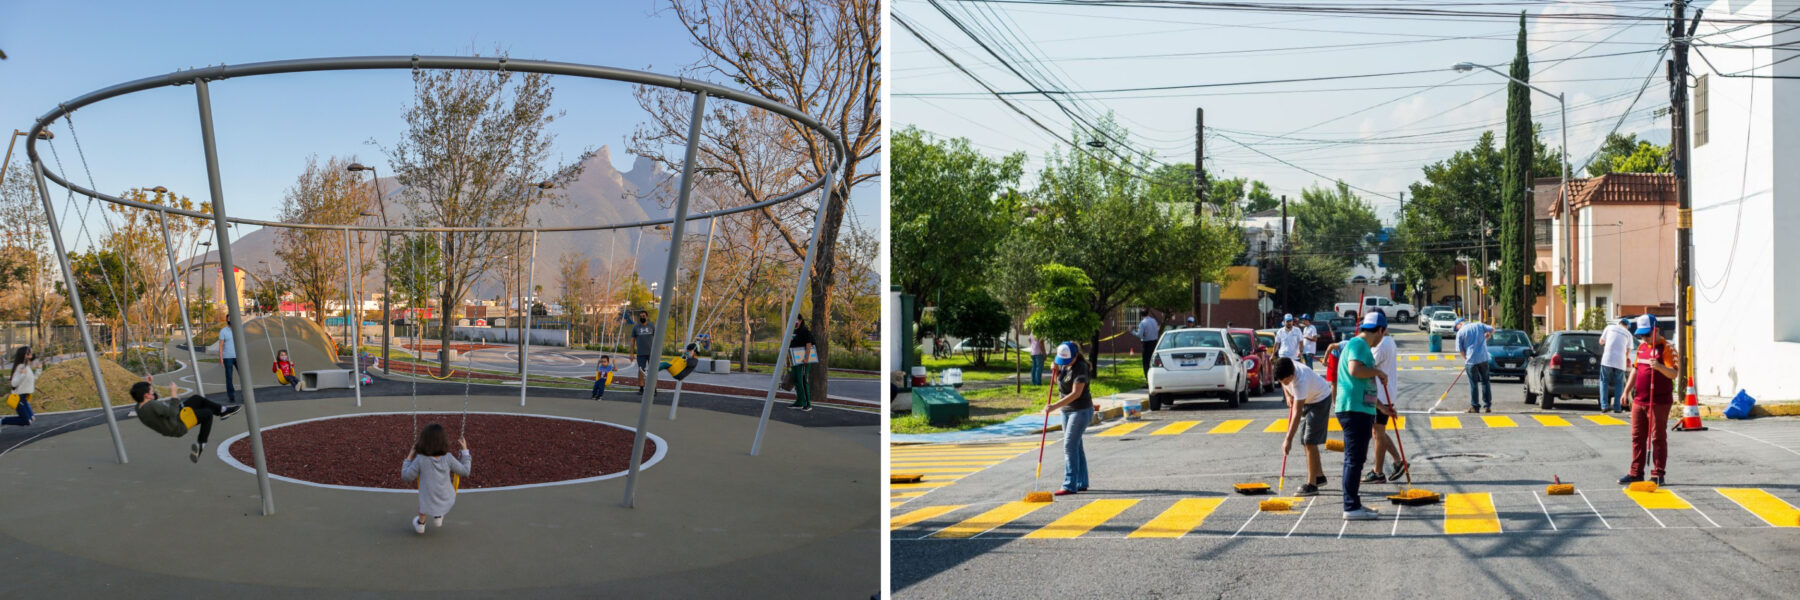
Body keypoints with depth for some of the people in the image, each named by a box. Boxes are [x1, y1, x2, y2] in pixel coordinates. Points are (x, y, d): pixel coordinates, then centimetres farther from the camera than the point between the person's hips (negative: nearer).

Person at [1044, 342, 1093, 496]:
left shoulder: (1080, 367, -21)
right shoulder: (1063, 364, 4)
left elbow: (1076, 393, -26)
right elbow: (1058, 381, 20)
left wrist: (1055, 406, -30)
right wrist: (1055, 370, -2)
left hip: (1081, 410, -9)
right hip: (1066, 410, 9)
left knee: (1070, 446, -12)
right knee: (1076, 446, 12)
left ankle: (1070, 486, -11)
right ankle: (1081, 483, 19)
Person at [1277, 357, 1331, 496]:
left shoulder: (1301, 380, -41)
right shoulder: (1284, 370, -18)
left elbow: (1297, 413, -41)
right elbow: (1283, 382, 11)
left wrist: (1288, 439, -43)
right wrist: (1288, 395, -7)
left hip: (1320, 399, -8)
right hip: (1307, 400, 9)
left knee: (1310, 442, -15)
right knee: (1305, 441, 12)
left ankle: (1311, 485, -14)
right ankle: (1319, 476, 26)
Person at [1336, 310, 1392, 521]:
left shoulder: (1362, 346, 22)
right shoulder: (1358, 344, -10)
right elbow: (1354, 370, -29)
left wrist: (1381, 407, 32)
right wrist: (1377, 372, -12)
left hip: (1361, 410, 11)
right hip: (1354, 410, -11)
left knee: (1356, 458, 14)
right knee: (1354, 459, -8)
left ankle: (1354, 504, 21)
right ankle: (1351, 508, -7)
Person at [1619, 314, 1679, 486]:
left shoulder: (1667, 348, -9)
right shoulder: (1641, 347, 14)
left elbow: (1673, 374, -18)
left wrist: (1659, 366, -36)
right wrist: (1627, 390, 15)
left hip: (1659, 402, -7)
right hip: (1639, 400, 7)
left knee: (1658, 438, -1)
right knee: (1637, 437, 9)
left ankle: (1657, 474, 5)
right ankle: (1636, 472, 16)